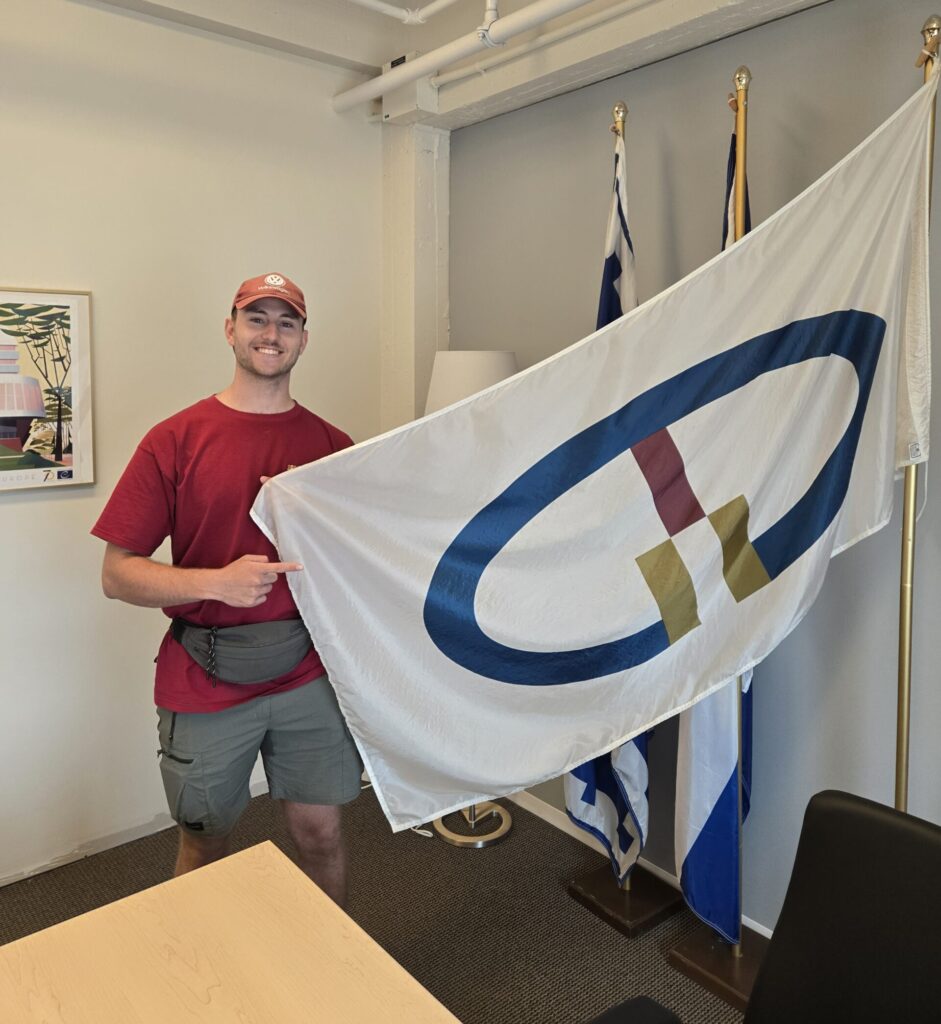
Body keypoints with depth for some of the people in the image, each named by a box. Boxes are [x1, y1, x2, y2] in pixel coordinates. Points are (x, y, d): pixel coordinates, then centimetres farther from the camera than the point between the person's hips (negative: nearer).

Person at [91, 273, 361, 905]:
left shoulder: (332, 445, 2)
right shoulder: (176, 441, -5)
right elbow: (117, 573, -7)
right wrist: (217, 581, -22)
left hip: (309, 674, 2)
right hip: (205, 685, -1)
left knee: (320, 832, 14)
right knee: (205, 844, 16)